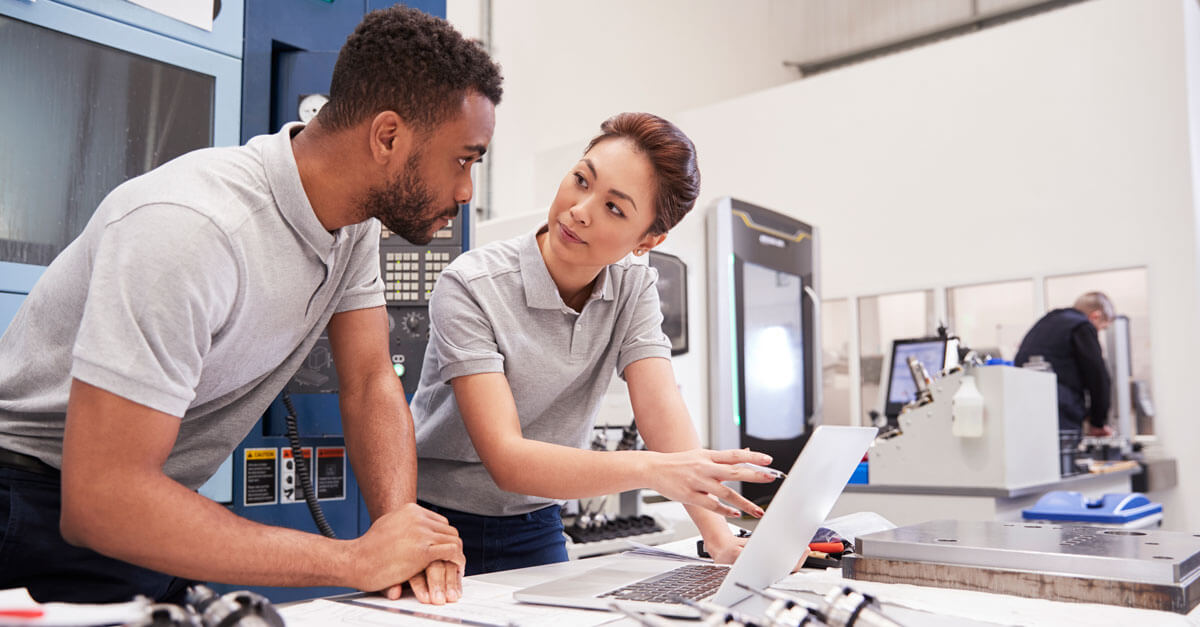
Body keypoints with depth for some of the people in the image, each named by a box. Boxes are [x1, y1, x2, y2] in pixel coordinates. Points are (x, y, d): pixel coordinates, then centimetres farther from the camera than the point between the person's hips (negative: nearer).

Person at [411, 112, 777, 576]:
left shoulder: (632, 289, -3)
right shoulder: (470, 287, -20)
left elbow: (661, 407, -14)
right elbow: (506, 459, -27)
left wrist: (721, 539, -28)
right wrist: (651, 469, -41)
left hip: (536, 530, 3)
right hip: (437, 528, -2)